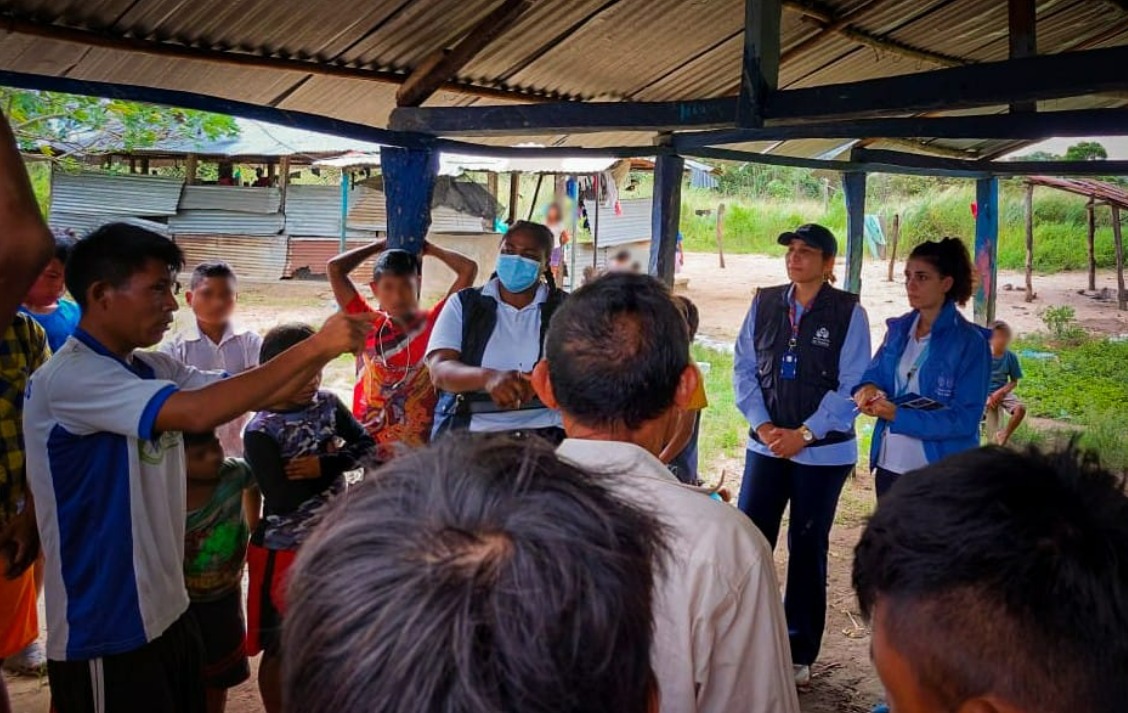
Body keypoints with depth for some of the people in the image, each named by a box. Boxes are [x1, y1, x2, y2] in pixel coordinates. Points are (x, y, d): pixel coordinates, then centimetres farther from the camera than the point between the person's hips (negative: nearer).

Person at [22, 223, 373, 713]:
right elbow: (196, 412, -33)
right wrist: (313, 346, -29)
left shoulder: (154, 369, 5)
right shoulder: (68, 377, -21)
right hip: (104, 631, -8)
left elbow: (252, 395, 5)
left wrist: (325, 351, -13)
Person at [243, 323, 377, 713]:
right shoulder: (261, 432, -19)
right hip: (284, 551, -5)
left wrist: (324, 465, -22)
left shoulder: (327, 403, -3)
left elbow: (368, 447, -7)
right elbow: (283, 501, -25)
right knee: (281, 648, 12)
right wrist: (336, 462, -18)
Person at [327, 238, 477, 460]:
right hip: (371, 444, 1)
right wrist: (380, 246, 10)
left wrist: (428, 249, 8)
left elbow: (468, 269, -6)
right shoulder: (367, 324, 3)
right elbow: (335, 268, 0)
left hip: (423, 445, -1)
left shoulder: (434, 322, -1)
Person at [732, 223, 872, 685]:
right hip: (766, 445, 3)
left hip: (823, 452, -2)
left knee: (807, 550, 8)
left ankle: (799, 654, 21)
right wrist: (762, 425, -9)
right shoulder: (764, 304, 3)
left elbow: (851, 386, -9)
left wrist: (804, 433, -14)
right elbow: (744, 367, 3)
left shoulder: (848, 313, -6)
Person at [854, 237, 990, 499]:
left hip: (941, 476, -6)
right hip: (889, 465, 6)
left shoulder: (970, 342, -12)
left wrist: (898, 415, -26)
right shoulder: (898, 329, 7)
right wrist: (868, 389, -15)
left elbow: (965, 418, -17)